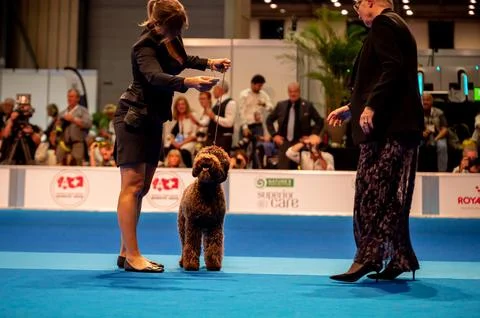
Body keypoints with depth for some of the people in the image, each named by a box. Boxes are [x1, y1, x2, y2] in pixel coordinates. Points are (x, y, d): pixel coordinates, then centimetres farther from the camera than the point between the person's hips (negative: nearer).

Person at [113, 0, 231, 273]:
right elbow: (156, 77, -40)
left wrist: (209, 63, 9)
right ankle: (133, 256, -11)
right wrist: (189, 83, -55)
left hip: (153, 120, 9)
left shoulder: (173, 37, 4)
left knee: (143, 187, 9)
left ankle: (126, 253, 15)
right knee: (132, 185, -11)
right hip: (133, 119, -9)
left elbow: (182, 60, 25)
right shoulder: (145, 46, -20)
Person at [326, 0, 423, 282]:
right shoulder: (396, 25, 24)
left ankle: (369, 257, -10)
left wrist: (371, 107, -24)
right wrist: (352, 109, 29)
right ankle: (400, 259, 13)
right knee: (392, 196, 10)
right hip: (401, 124, 10)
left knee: (371, 193, -9)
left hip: (386, 126, -10)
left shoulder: (383, 23, -6)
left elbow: (392, 68, -20)